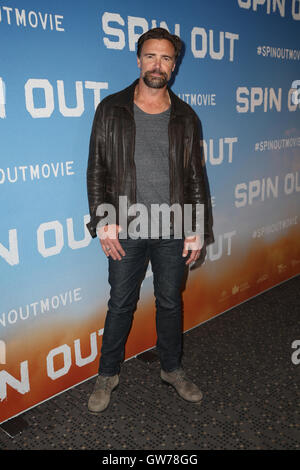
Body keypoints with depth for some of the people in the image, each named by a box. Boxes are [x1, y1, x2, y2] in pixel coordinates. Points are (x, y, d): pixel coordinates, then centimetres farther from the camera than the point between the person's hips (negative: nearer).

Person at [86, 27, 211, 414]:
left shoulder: (185, 118, 5)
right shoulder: (111, 110, 0)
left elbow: (195, 177, 6)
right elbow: (97, 171, -1)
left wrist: (197, 229, 1)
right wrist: (103, 222, -10)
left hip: (173, 229, 2)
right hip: (126, 229, -1)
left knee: (170, 302, 14)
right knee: (121, 304, 9)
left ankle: (171, 369, 35)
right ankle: (107, 375, 29)